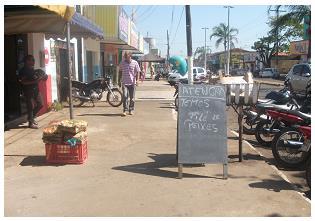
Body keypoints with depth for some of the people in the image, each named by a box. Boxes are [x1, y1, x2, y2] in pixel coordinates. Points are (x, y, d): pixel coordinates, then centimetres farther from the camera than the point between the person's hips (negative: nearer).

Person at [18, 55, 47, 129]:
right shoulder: (23, 71, -9)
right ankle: (30, 123, 6)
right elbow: (23, 82, -17)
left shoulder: (33, 70, 14)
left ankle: (32, 118, 28)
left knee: (40, 104, 10)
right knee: (31, 106, -5)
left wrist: (42, 77, 4)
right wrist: (34, 81, -25)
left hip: (36, 89, 8)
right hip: (28, 90, -8)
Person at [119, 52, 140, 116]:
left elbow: (137, 72, 1)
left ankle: (131, 110, 20)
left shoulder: (135, 63, -1)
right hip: (124, 83, 0)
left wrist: (137, 80, -10)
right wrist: (121, 79, 11)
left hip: (132, 83, 0)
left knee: (132, 98, 7)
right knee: (125, 96, -12)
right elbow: (120, 71, 17)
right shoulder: (122, 63, 4)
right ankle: (125, 110, -8)